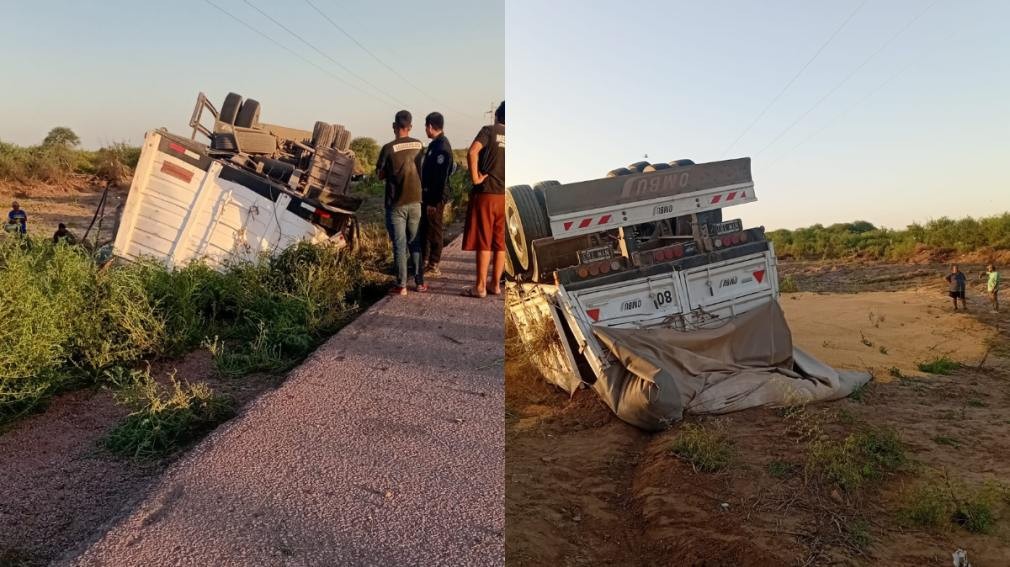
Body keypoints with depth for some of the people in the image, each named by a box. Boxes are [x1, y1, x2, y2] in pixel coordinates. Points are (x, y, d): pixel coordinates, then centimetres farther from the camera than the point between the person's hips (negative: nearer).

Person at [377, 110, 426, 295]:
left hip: (396, 204, -3)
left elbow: (380, 175, -2)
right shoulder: (418, 145, 0)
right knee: (415, 244, 13)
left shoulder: (389, 148, -12)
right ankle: (420, 282, 17)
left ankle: (401, 286, 3)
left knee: (399, 245, 1)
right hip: (416, 202, 4)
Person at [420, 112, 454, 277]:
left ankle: (434, 267, 7)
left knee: (434, 231, -1)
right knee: (424, 229, 16)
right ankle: (424, 261, 27)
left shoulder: (442, 147, -18)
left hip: (435, 198, -10)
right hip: (427, 195, 10)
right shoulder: (435, 144, 13)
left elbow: (441, 177, -22)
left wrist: (434, 201, -23)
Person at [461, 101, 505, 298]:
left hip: (486, 193, -4)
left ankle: (480, 287, 1)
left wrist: (475, 177, -11)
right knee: (500, 243, 10)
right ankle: (495, 284, 15)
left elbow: (472, 152, -19)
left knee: (483, 242, -1)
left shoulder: (489, 131, -3)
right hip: (505, 196, 4)